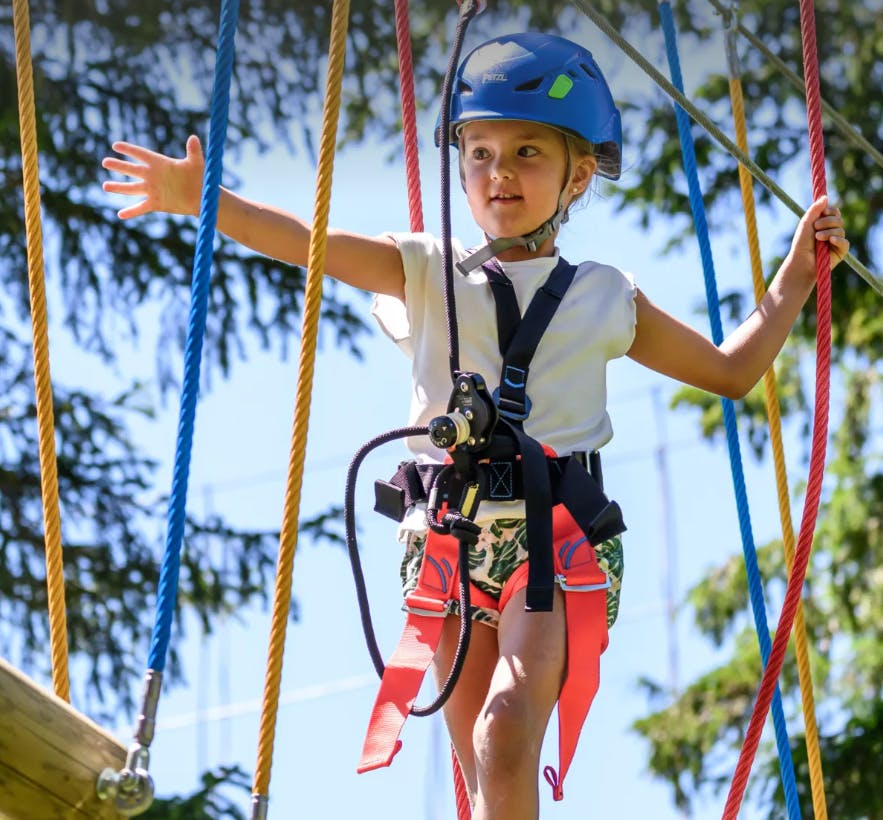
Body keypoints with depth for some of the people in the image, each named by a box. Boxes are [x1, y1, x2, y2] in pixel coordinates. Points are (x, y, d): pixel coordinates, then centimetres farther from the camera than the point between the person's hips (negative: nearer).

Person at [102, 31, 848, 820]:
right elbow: (306, 243, -5)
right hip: (452, 542, 2)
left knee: (507, 732, -24)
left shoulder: (608, 299, 12)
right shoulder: (430, 273, 9)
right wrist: (203, 200, -18)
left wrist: (797, 275, 19)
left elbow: (732, 370, 24)